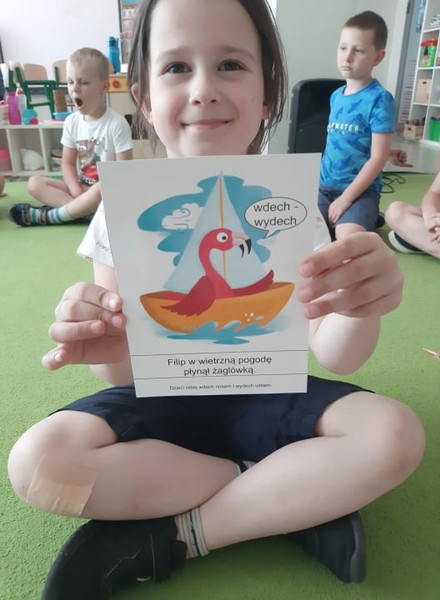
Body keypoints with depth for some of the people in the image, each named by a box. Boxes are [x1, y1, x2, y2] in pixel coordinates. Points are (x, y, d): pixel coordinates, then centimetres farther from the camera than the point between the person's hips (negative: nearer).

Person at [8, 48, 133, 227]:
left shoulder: (117, 124, -13)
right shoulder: (71, 122, 3)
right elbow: (68, 163, 5)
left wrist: (95, 195, -23)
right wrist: (77, 191, -15)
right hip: (81, 188, 6)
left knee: (100, 192, -39)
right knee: (34, 183, -6)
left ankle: (48, 216, -20)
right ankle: (86, 208, -26)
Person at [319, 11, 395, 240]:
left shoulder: (379, 99, -8)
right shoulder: (335, 96, 10)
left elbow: (378, 158, -13)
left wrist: (345, 199, -17)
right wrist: (320, 181, 12)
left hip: (361, 191, -6)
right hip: (324, 187, 6)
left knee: (348, 237, -33)